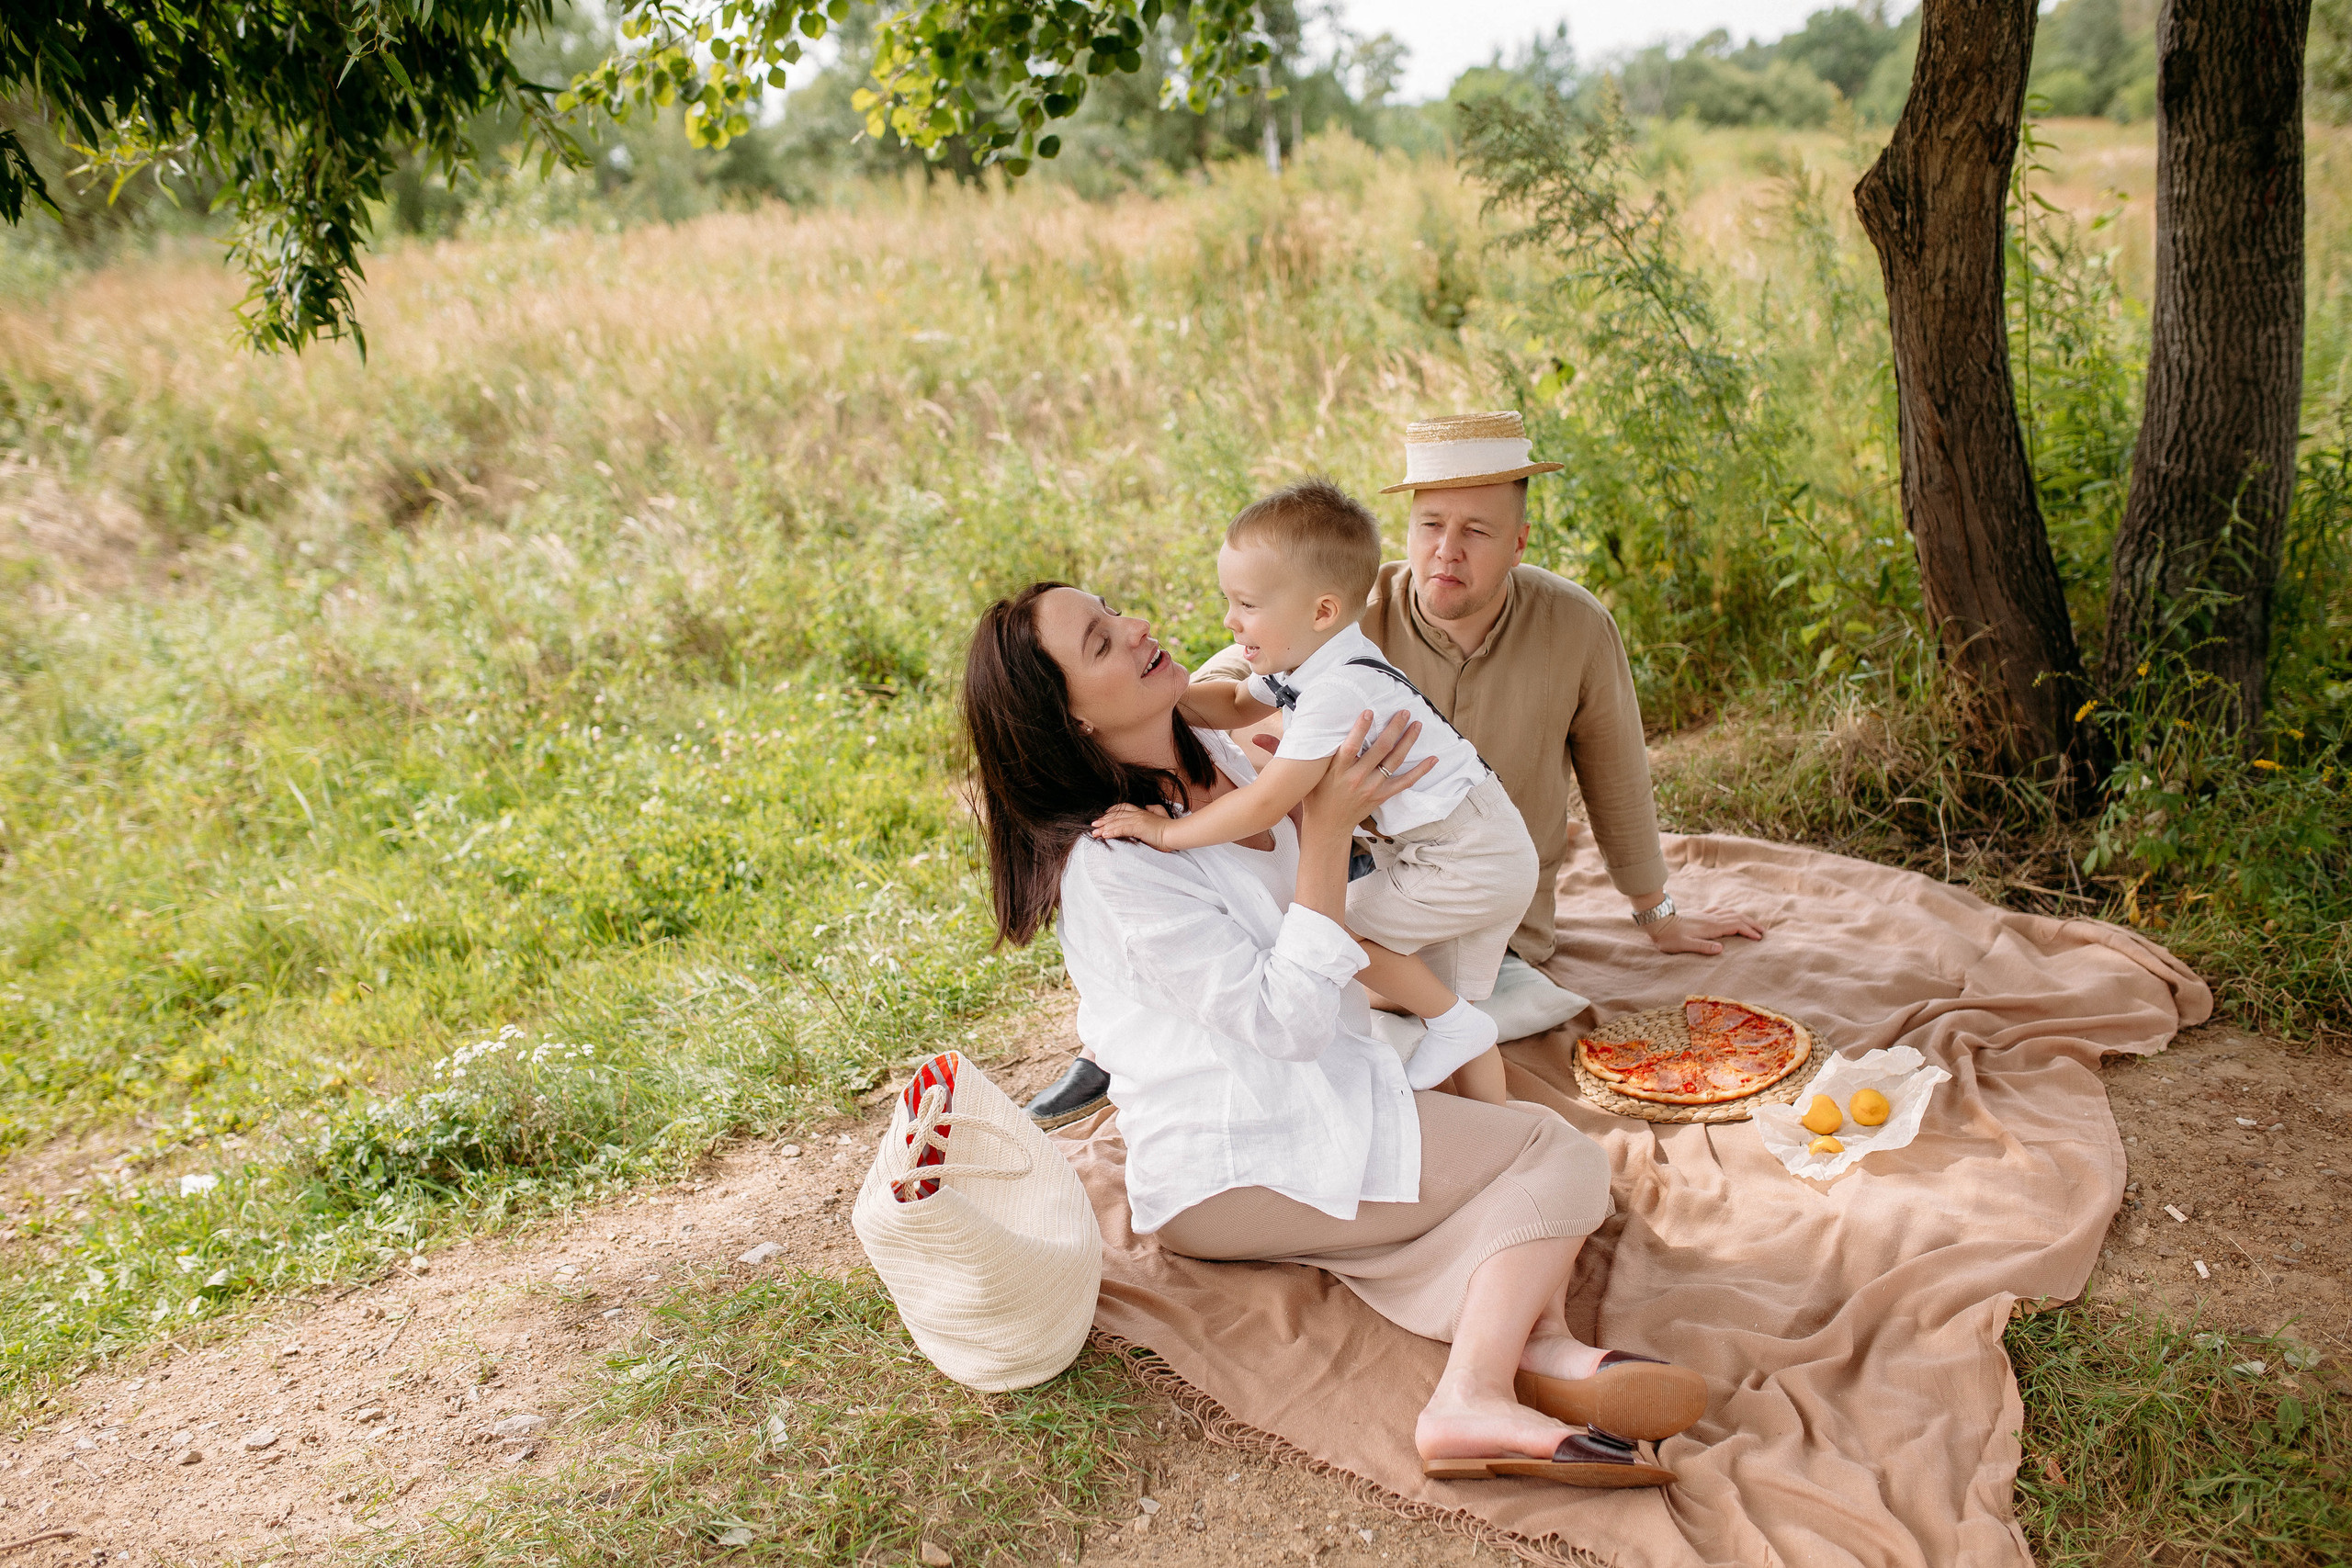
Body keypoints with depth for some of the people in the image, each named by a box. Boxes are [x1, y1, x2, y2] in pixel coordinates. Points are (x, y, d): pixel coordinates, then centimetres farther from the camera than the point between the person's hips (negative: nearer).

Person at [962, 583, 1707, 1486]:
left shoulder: (1209, 752, 5)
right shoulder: (1110, 863, -22)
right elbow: (1284, 1021, -23)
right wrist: (1327, 828, -22)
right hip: (1231, 1167, -8)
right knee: (1555, 1154, -13)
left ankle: (1537, 1345, -25)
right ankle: (1476, 1395, -28)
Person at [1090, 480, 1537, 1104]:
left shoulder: (1338, 692, -28)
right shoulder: (1306, 661, 2)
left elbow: (1266, 804, -30)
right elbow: (1237, 705, 18)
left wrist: (1169, 831, -22)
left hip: (1469, 861, -10)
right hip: (1484, 849, 10)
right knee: (1457, 1002, 18)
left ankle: (1454, 1025, 3)